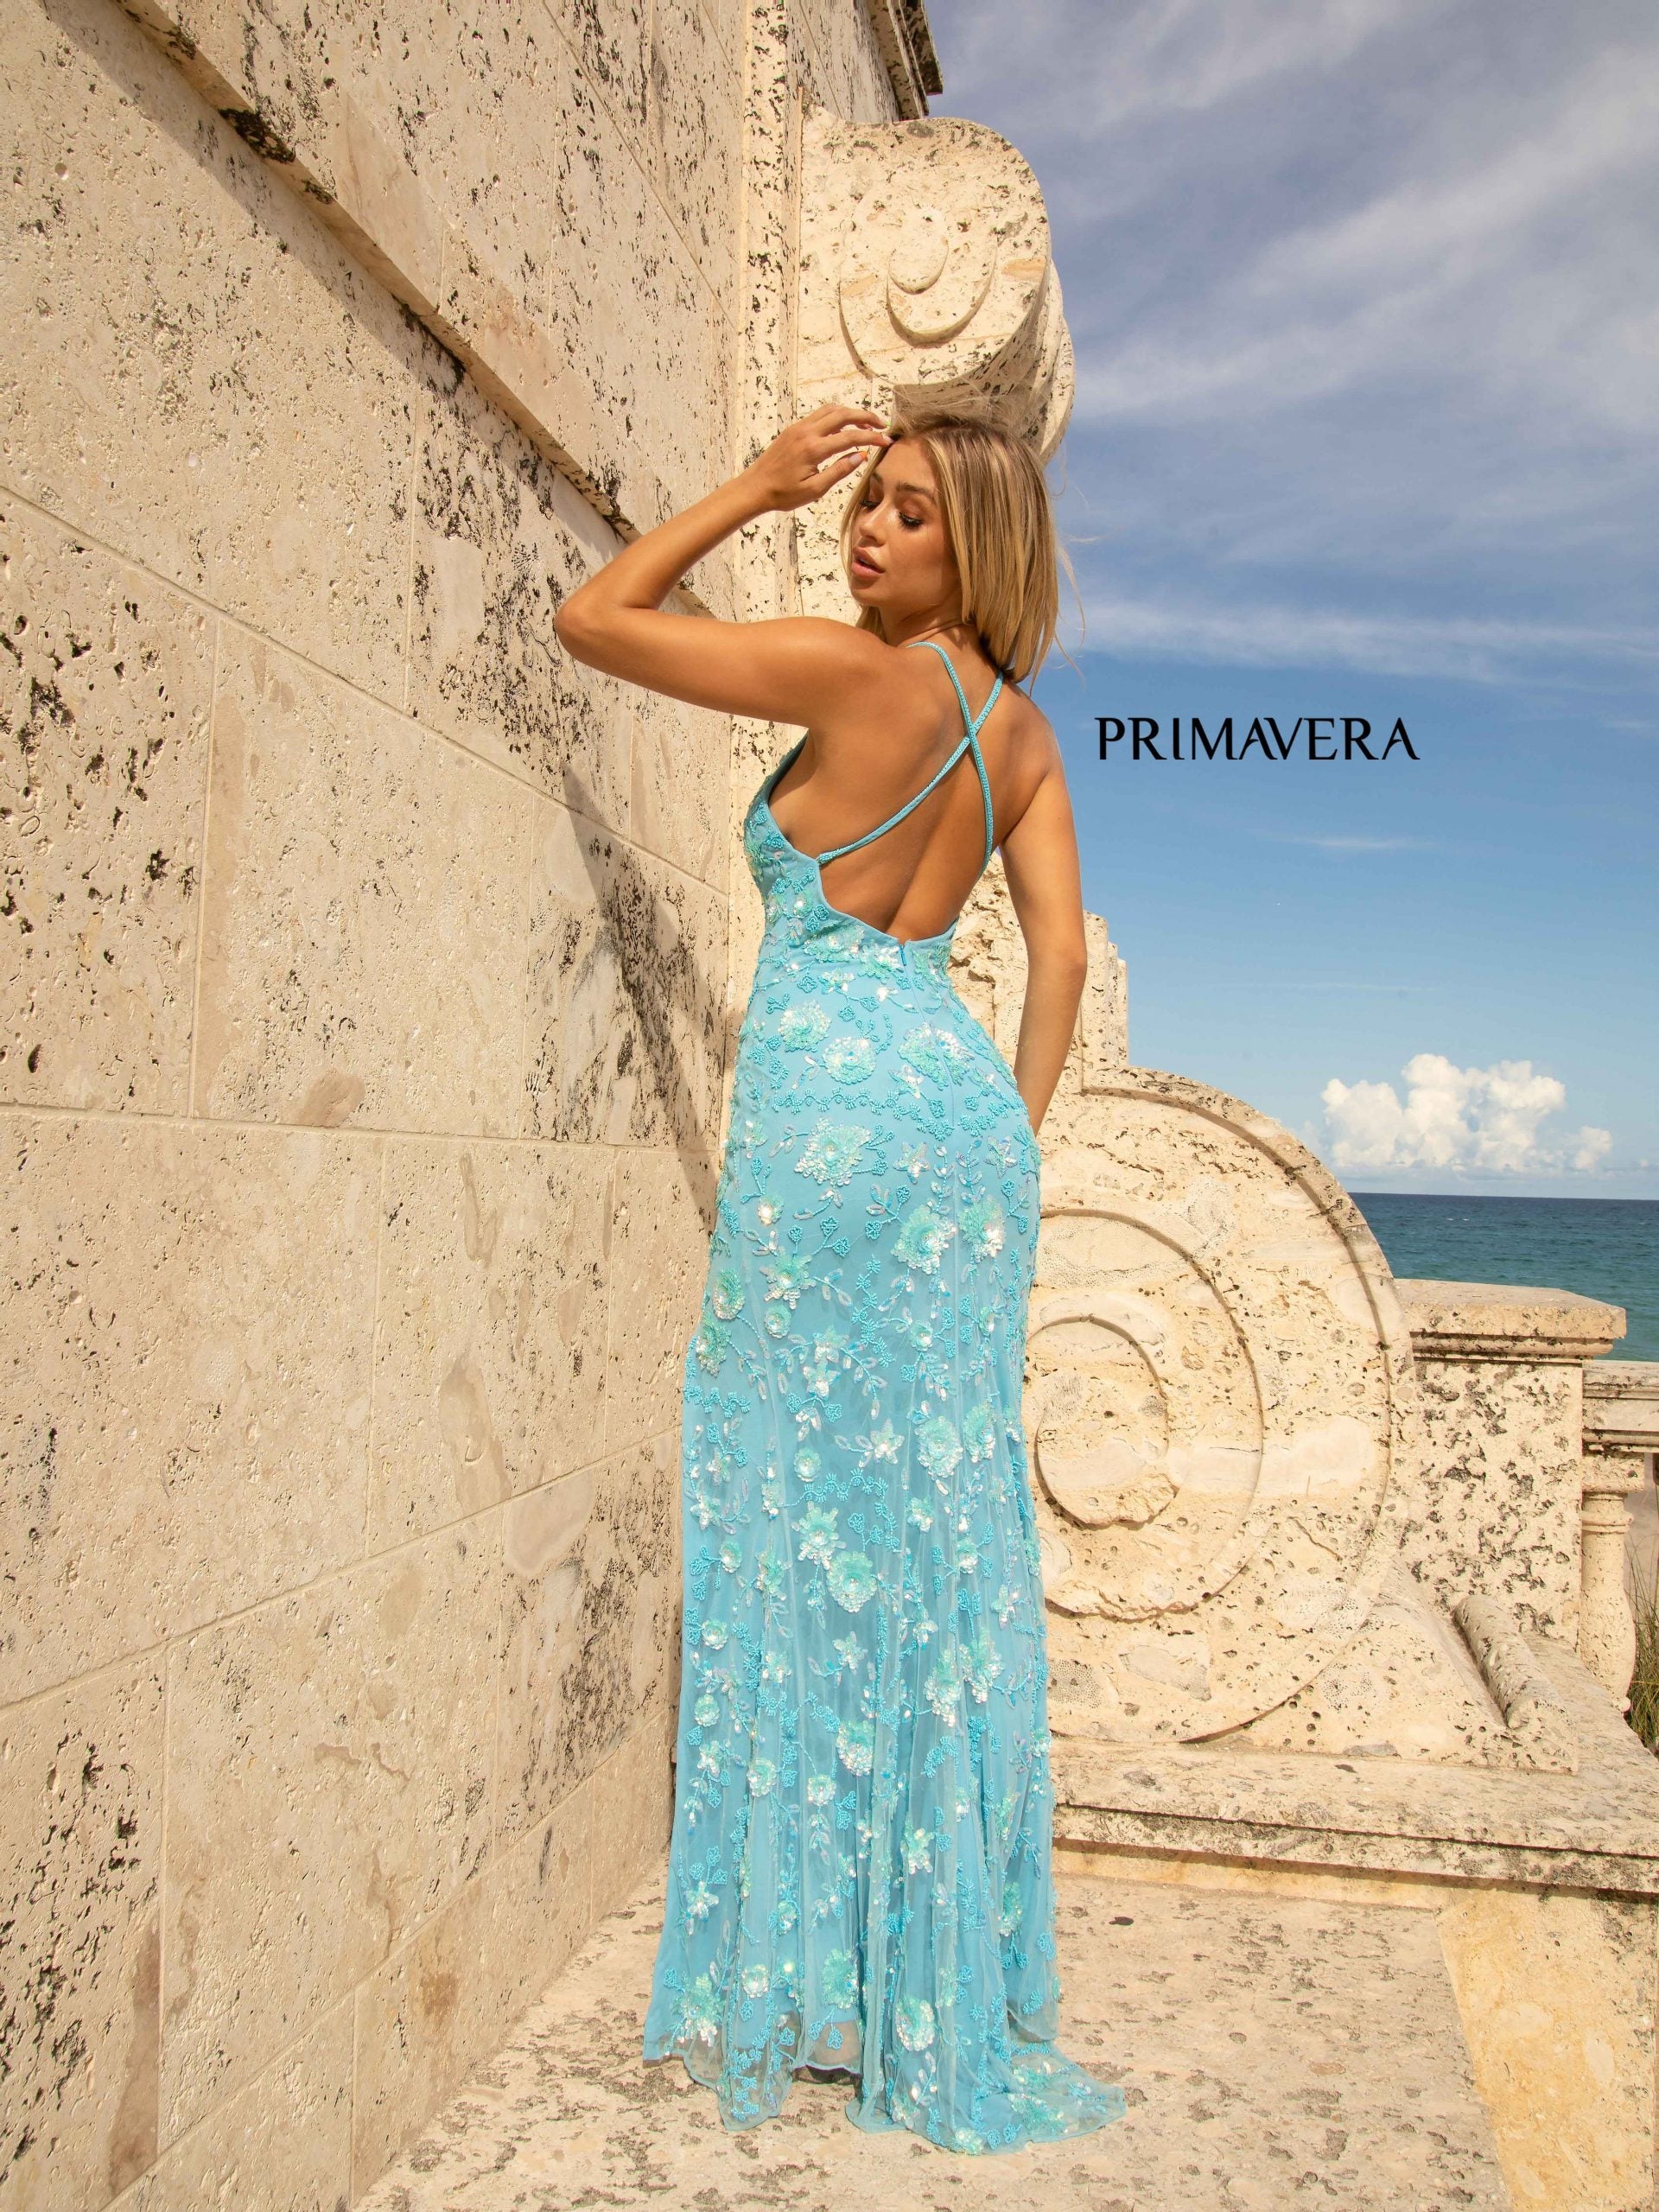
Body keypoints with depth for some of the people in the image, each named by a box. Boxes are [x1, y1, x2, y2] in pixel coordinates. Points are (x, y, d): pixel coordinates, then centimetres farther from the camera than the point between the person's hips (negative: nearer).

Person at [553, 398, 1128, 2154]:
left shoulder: (856, 670, -6)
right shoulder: (1021, 732, 15)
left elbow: (592, 623, 0)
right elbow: (1060, 953, 11)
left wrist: (754, 488, 7)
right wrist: (1007, 1141, 14)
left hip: (832, 1092, -8)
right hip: (959, 1101, 8)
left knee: (811, 1507, 0)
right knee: (943, 1527, 11)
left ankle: (815, 1981, 12)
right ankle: (945, 1990, 24)